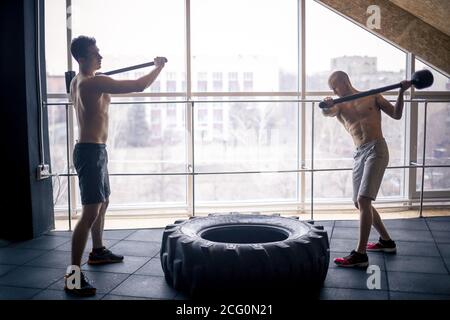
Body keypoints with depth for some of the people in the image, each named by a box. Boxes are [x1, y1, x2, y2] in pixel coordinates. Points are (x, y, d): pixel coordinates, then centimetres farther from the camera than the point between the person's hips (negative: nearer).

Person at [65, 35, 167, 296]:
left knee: (103, 202, 24)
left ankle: (98, 252, 40)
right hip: (91, 151, -11)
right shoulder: (94, 82, -20)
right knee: (91, 212, -13)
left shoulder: (78, 81, 11)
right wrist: (159, 67, -5)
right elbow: (139, 86, -20)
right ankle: (73, 276, -10)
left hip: (93, 149, 11)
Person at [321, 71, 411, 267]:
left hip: (376, 149, -6)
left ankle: (360, 254, -16)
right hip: (359, 154, 6)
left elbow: (396, 115, 12)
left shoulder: (373, 97, 11)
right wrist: (326, 105, -32)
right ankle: (386, 241, 31)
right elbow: (327, 113, -9)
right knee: (360, 203, 11)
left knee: (363, 200, -17)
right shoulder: (340, 106, 16)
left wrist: (401, 92, -1)